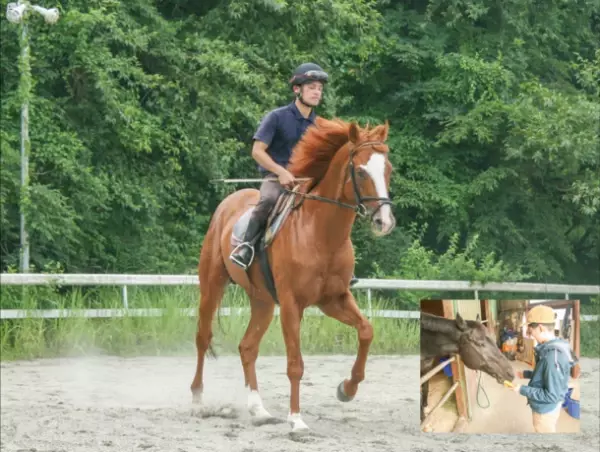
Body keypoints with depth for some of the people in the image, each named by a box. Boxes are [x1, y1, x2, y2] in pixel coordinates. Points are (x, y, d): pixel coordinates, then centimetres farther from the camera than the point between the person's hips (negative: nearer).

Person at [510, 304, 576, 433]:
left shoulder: (553, 356, -33)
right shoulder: (552, 348, -2)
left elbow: (551, 395, -30)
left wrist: (523, 390, -23)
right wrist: (525, 374, 9)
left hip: (545, 409, -9)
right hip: (547, 407, 9)